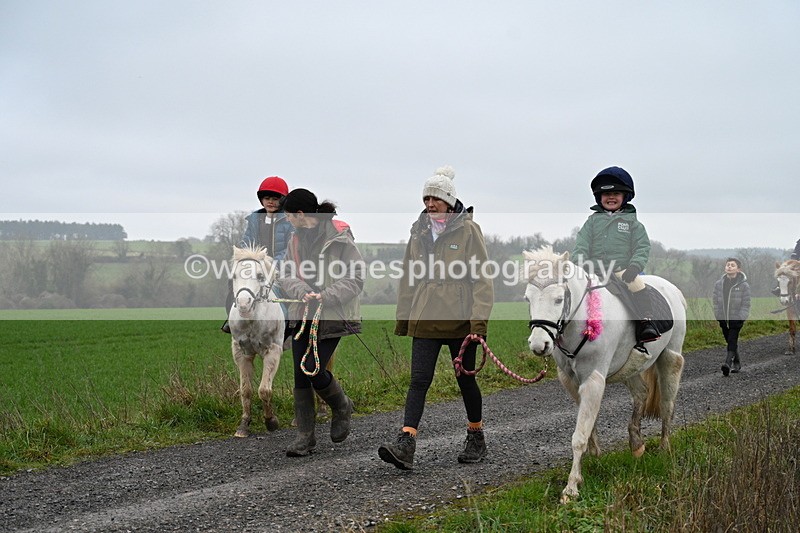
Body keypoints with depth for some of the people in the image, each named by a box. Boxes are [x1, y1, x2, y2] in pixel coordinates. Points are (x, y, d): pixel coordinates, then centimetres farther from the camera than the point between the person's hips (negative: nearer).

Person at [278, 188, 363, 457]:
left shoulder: (339, 240, -10)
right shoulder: (296, 240, 9)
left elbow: (355, 279, -11)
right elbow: (285, 274, 5)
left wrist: (325, 296, -20)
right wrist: (302, 292, -16)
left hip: (332, 316, -6)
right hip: (303, 314, 6)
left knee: (315, 371, -11)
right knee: (300, 375, 1)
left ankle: (341, 407, 20)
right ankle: (305, 435, 11)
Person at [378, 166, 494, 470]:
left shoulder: (468, 230, -4)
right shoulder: (419, 231, 10)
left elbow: (480, 276, -7)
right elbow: (409, 277, 16)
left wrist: (479, 318, -14)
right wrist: (403, 315, 14)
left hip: (460, 319, -3)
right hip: (425, 319, 3)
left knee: (465, 378, 9)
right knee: (419, 380, -7)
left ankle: (476, 439, 28)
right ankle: (405, 445, -15)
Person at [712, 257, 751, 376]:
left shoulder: (744, 285, -5)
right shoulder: (718, 284, 6)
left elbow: (746, 304, -5)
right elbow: (716, 302, 9)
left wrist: (741, 318, -13)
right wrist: (718, 316, 2)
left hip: (736, 319, -5)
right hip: (723, 319, 5)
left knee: (732, 341, -16)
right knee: (730, 342, 13)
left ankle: (728, 363, -27)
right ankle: (736, 363, 29)